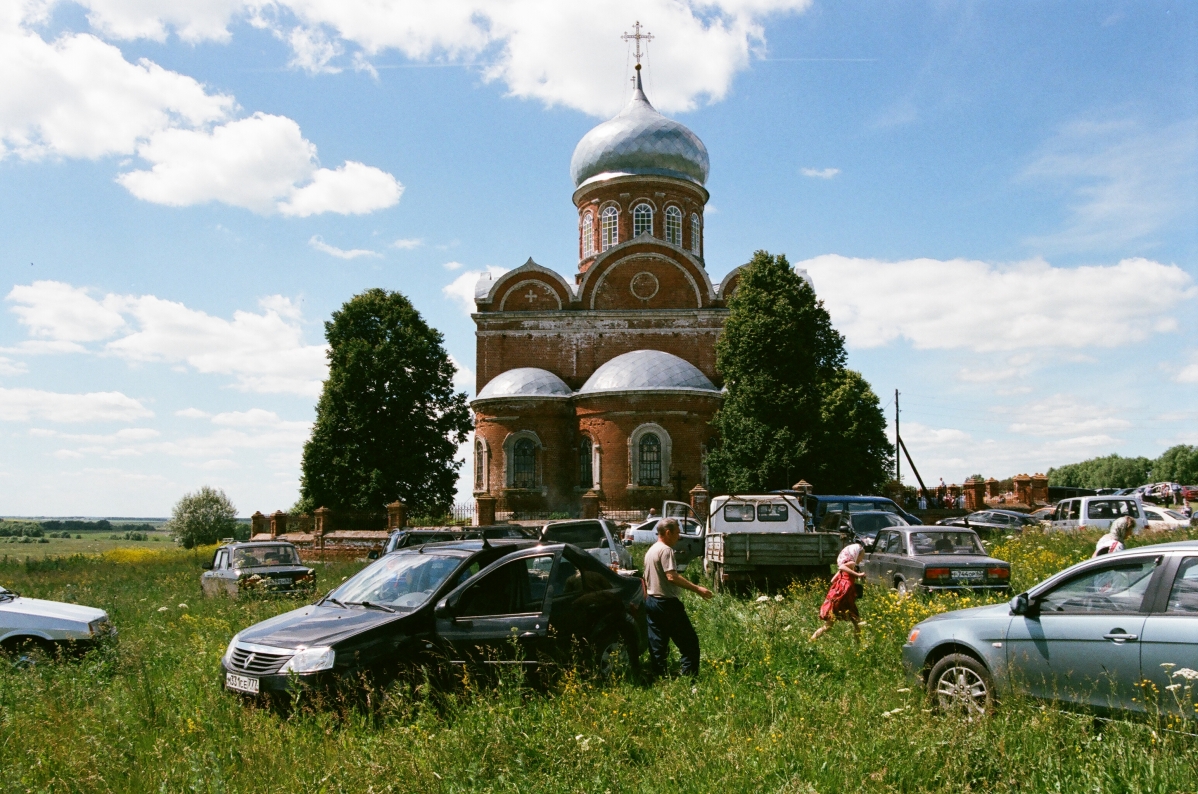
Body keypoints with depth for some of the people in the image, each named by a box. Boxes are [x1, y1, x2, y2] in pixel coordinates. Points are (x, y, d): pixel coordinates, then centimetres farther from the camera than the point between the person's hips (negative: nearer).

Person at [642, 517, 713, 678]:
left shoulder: (650, 551, 15)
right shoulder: (666, 550, -14)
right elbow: (672, 576, -24)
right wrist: (697, 589, -24)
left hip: (651, 602, 10)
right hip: (666, 603, -9)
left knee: (657, 645, 10)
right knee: (690, 642, -3)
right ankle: (689, 677, -6)